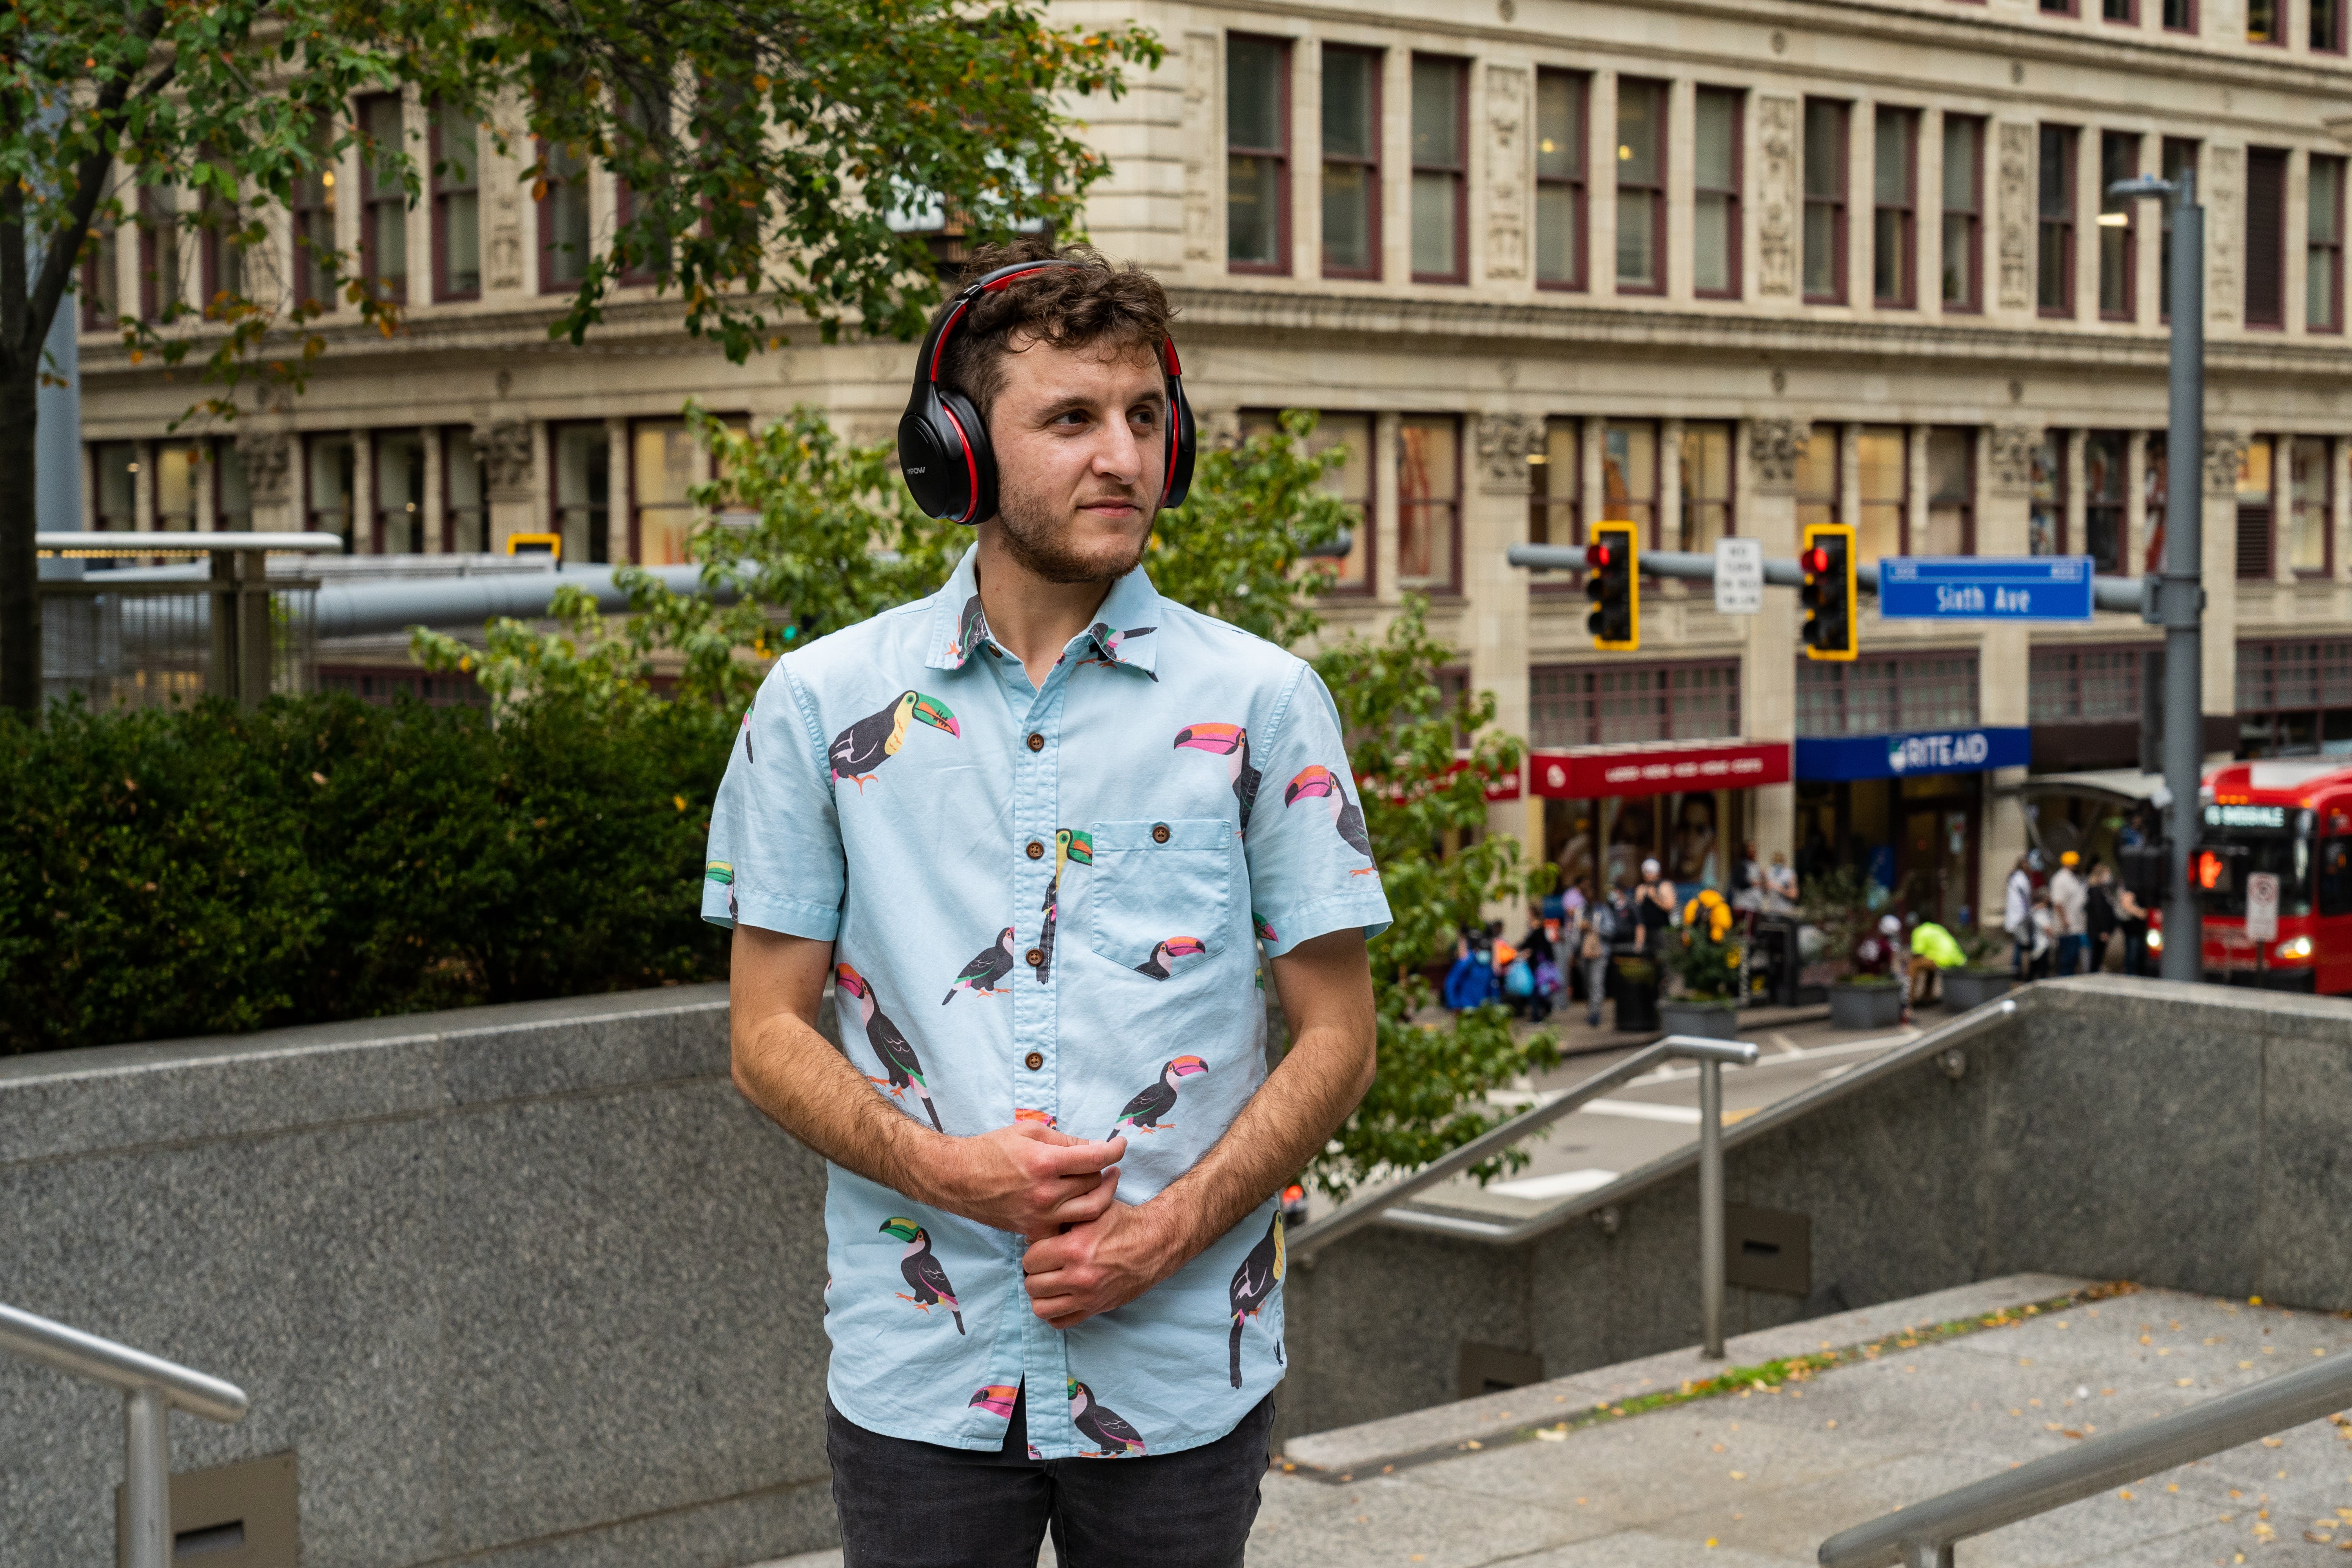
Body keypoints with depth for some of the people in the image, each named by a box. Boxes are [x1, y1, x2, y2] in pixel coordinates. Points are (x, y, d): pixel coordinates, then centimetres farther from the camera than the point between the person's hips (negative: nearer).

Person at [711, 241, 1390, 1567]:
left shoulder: (1263, 704, 0)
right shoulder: (822, 704, 2)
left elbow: (1337, 1037, 1)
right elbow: (770, 1034, 4)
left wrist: (1166, 1232, -12)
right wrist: (949, 1171, -13)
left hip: (1180, 1371, 0)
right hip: (918, 1373, 0)